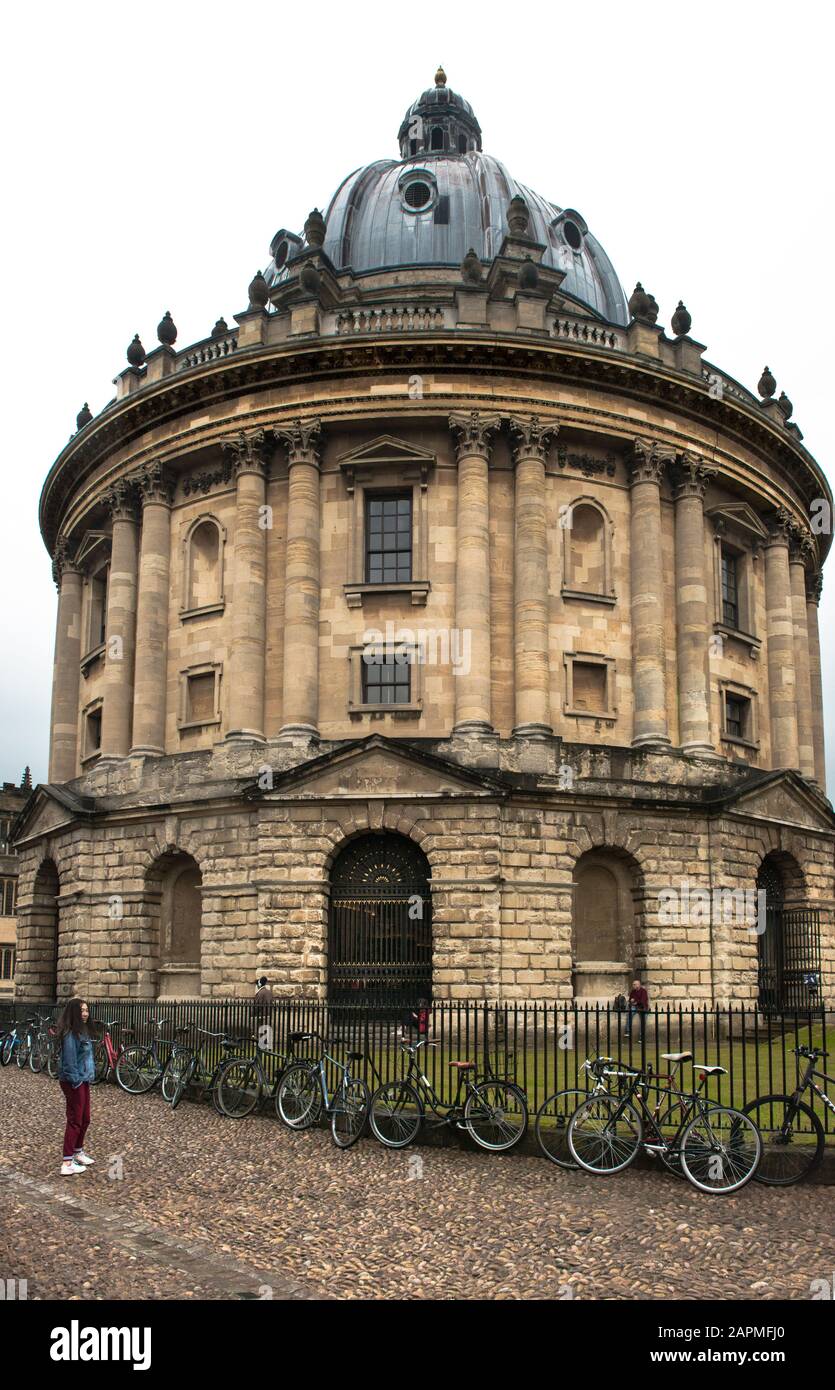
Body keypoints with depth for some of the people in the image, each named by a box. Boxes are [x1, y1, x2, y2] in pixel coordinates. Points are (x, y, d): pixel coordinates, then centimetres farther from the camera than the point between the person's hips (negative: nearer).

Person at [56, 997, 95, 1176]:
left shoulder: (82, 1031, 10)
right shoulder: (70, 1034, -20)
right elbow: (69, 1062, -22)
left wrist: (87, 1078, 12)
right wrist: (76, 1082, -19)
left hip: (83, 1080, 9)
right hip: (74, 1082, -9)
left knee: (85, 1119, 18)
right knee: (75, 1121, -4)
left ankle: (78, 1153, 33)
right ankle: (67, 1164, 0)